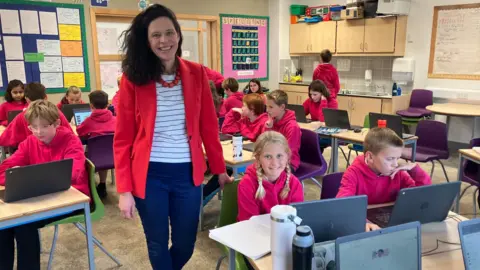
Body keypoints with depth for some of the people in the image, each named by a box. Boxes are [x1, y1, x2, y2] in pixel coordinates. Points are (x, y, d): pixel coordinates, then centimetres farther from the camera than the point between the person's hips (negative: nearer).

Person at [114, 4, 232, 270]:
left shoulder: (196, 73, 0)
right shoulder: (133, 79, -6)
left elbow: (208, 127, 5)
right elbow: (123, 139, -4)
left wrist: (220, 169, 7)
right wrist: (124, 189, -8)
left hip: (188, 173, 2)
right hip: (149, 175, -2)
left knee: (185, 246, 15)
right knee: (158, 246, 13)